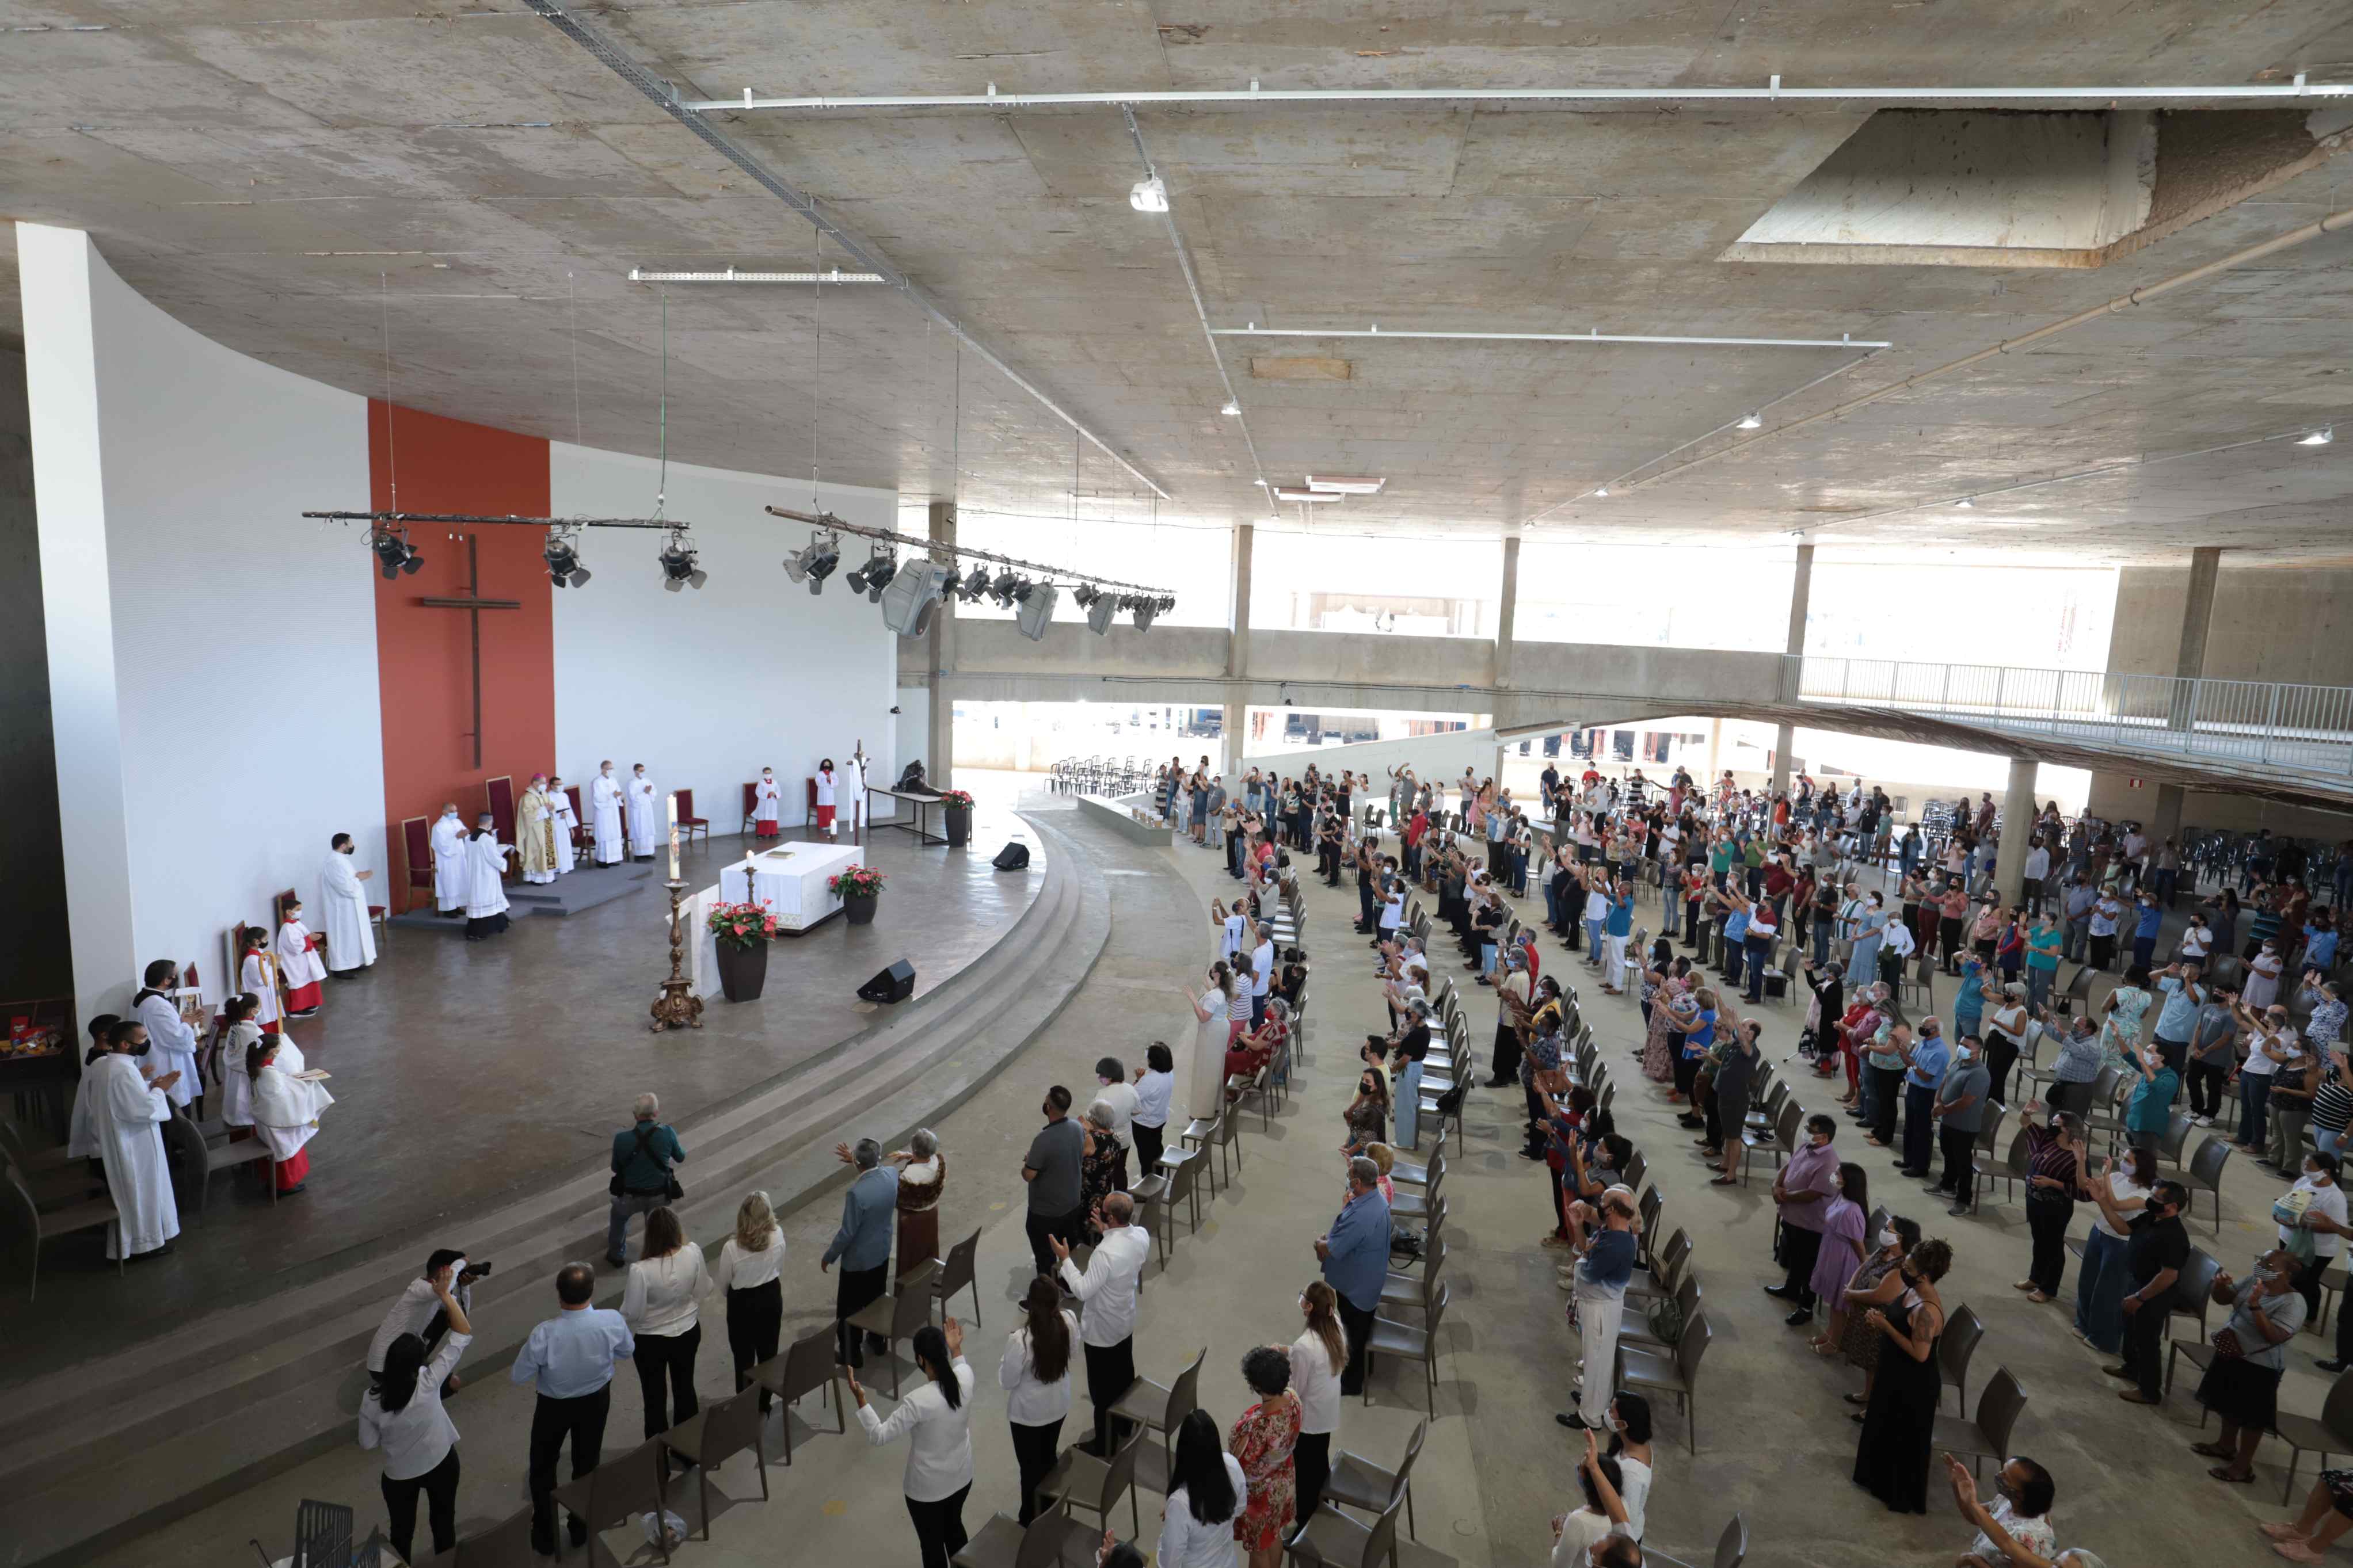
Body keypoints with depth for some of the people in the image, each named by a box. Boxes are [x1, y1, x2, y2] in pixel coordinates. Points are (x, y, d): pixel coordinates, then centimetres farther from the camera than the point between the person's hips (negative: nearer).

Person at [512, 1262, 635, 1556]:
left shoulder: (545, 1334, -35)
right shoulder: (612, 1320, -28)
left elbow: (519, 1377, -18)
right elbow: (628, 1351, -7)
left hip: (555, 1406, -2)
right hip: (597, 1400, 2)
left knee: (543, 1467, 24)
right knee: (587, 1462, 24)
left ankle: (545, 1536, 39)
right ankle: (581, 1529, 43)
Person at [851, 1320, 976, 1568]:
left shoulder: (917, 1401, -34)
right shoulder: (965, 1378, -18)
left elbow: (880, 1437, -22)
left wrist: (860, 1400, -21)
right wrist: (957, 1349, 16)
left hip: (928, 1489, -5)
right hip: (961, 1476, 5)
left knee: (932, 1544, 20)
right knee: (954, 1526, 31)